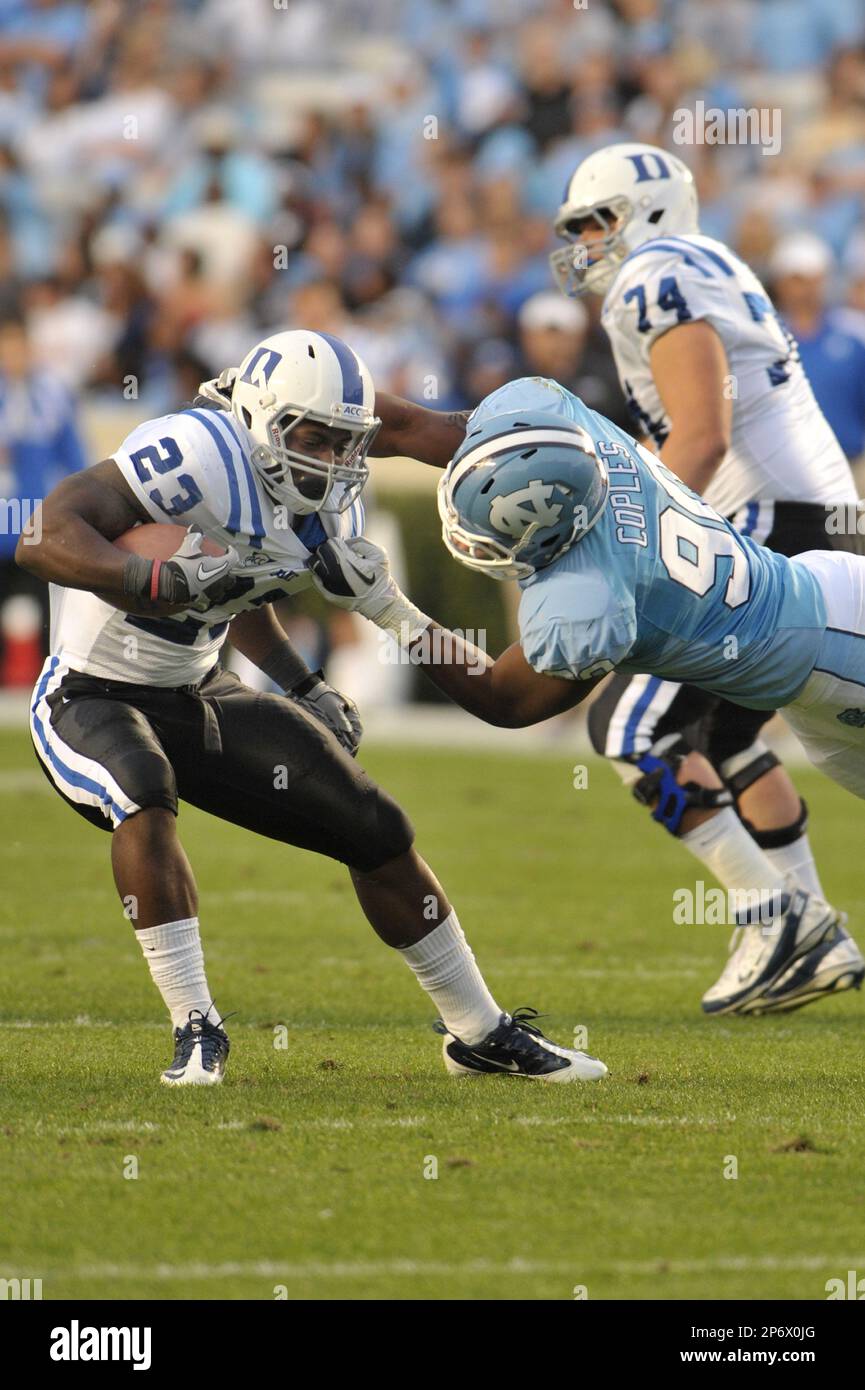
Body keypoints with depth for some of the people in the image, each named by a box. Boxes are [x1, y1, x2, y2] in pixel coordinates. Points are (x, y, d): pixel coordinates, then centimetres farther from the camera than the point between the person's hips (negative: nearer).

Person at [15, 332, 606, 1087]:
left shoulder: (331, 509, -2)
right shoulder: (198, 454, -29)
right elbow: (45, 538, -38)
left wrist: (307, 690, 5)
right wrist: (174, 582, -49)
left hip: (194, 693, 7)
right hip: (90, 699, -7)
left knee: (375, 830, 3)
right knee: (143, 797, -39)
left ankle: (480, 1032, 19)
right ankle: (196, 1028, -28)